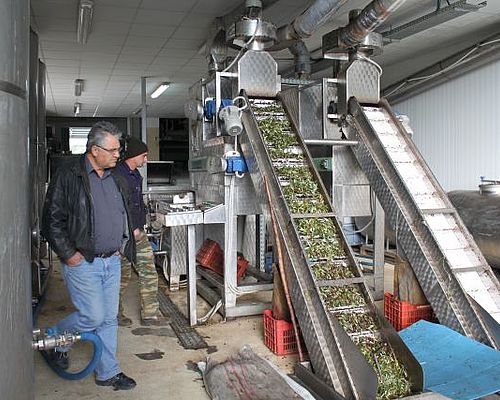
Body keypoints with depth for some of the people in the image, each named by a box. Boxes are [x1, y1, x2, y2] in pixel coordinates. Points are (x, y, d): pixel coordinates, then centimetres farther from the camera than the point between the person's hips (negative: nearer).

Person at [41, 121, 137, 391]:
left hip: (112, 261, 6)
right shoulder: (69, 176, -10)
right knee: (93, 316, -4)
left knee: (110, 318, 11)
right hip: (82, 262, -6)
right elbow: (52, 219, -12)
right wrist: (68, 253, -14)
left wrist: (122, 245, 15)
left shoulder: (115, 179, 11)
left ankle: (108, 373, 25)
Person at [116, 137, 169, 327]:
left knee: (149, 272, 7)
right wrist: (132, 229, -17)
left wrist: (140, 226, 16)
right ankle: (115, 313, 22)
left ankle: (150, 314, 14)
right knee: (123, 275, 4)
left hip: (138, 231, 9)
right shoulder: (118, 174, -14)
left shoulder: (135, 174, 15)